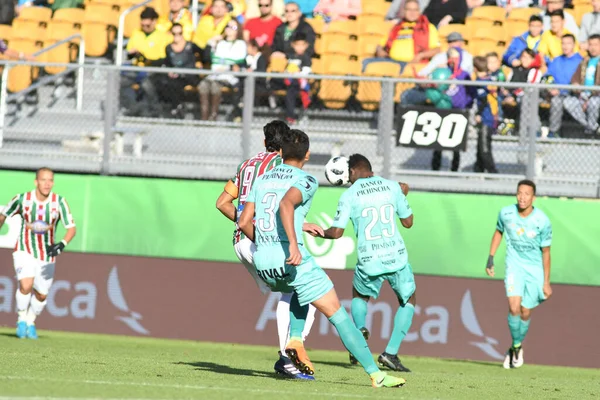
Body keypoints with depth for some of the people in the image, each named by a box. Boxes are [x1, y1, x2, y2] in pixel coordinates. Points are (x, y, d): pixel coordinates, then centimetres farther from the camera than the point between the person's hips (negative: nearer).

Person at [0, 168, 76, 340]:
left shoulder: (59, 202, -12)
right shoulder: (22, 199, -12)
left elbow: (71, 227, -12)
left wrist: (62, 244, -29)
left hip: (47, 254, 2)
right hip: (25, 251, -2)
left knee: (41, 295, 7)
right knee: (26, 285, -24)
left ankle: (31, 322, 35)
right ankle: (21, 320, -2)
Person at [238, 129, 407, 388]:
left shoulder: (261, 180, 17)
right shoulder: (305, 181, -1)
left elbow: (244, 222, 12)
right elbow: (286, 204, -22)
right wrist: (293, 244, -29)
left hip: (261, 260, 6)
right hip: (292, 259, -6)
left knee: (300, 292, 37)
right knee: (338, 315, -1)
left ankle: (295, 340, 13)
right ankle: (375, 374, -4)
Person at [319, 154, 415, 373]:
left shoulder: (349, 195, -1)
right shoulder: (392, 187, 5)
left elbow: (336, 232, -2)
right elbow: (408, 222, 13)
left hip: (369, 262, -1)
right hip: (397, 257, 1)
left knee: (359, 295, 29)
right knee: (408, 301, 20)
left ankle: (360, 328, -2)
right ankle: (391, 352, 6)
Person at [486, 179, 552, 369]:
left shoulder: (543, 221, -15)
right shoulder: (506, 213, -10)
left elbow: (545, 252, -4)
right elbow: (498, 232, 13)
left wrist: (546, 282, -2)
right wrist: (490, 258, 9)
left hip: (535, 269, 0)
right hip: (514, 265, 0)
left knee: (525, 312, 5)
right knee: (514, 307, -20)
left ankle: (517, 348, 29)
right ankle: (516, 346, 0)